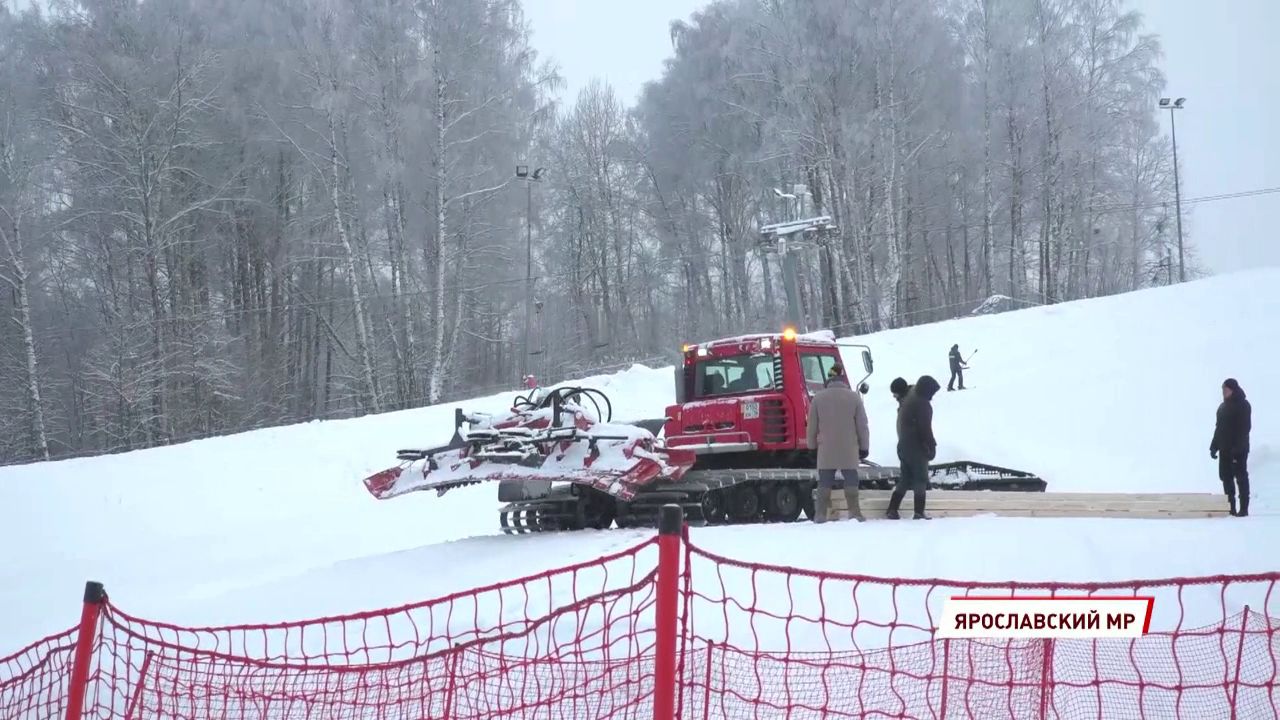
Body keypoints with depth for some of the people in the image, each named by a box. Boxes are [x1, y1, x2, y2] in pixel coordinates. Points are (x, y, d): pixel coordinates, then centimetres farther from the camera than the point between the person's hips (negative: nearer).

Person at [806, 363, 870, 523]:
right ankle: (854, 512, 6)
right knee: (851, 481, 7)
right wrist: (864, 447, 9)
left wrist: (812, 444, 16)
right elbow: (862, 425, 0)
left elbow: (812, 425, 4)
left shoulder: (818, 397, -2)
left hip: (826, 450, 1)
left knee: (824, 483, 6)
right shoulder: (854, 397, -3)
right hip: (849, 451, -1)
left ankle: (820, 514, 4)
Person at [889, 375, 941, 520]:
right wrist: (932, 446, -10)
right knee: (920, 480, 0)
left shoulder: (908, 400, 14)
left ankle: (892, 510, 8)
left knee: (904, 479, 13)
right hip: (917, 448, -8)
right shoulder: (923, 405, -15)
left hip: (903, 446, 8)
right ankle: (919, 513, 0)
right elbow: (925, 429, -19)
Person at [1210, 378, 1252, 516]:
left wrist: (1237, 447, -22)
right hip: (1225, 449, 7)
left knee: (1241, 478, -4)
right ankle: (1230, 507, 12)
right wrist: (1214, 446, 13)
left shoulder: (1243, 405, -8)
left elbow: (1245, 428, -15)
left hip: (1238, 449, -7)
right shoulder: (1223, 406, 14)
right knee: (1226, 477, 6)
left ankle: (1244, 508, -1)